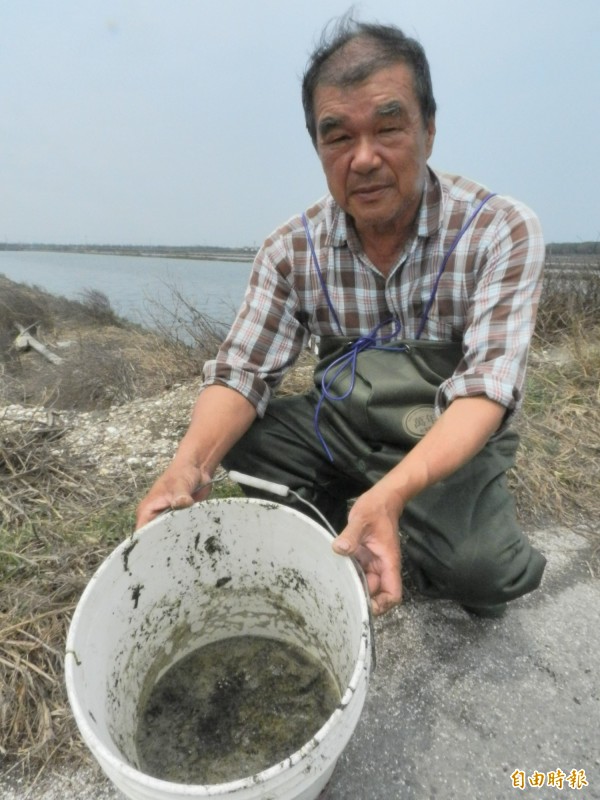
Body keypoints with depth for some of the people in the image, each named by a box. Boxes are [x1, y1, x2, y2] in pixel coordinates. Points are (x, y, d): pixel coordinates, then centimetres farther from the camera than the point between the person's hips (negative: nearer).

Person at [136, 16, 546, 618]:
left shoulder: (502, 232, -14)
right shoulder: (292, 249, -7)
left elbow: (485, 387, -23)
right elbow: (243, 372, -9)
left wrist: (392, 492, -41)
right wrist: (191, 462, -30)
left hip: (450, 447, -2)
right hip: (337, 429, 3)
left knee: (480, 568, -29)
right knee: (227, 435, -17)